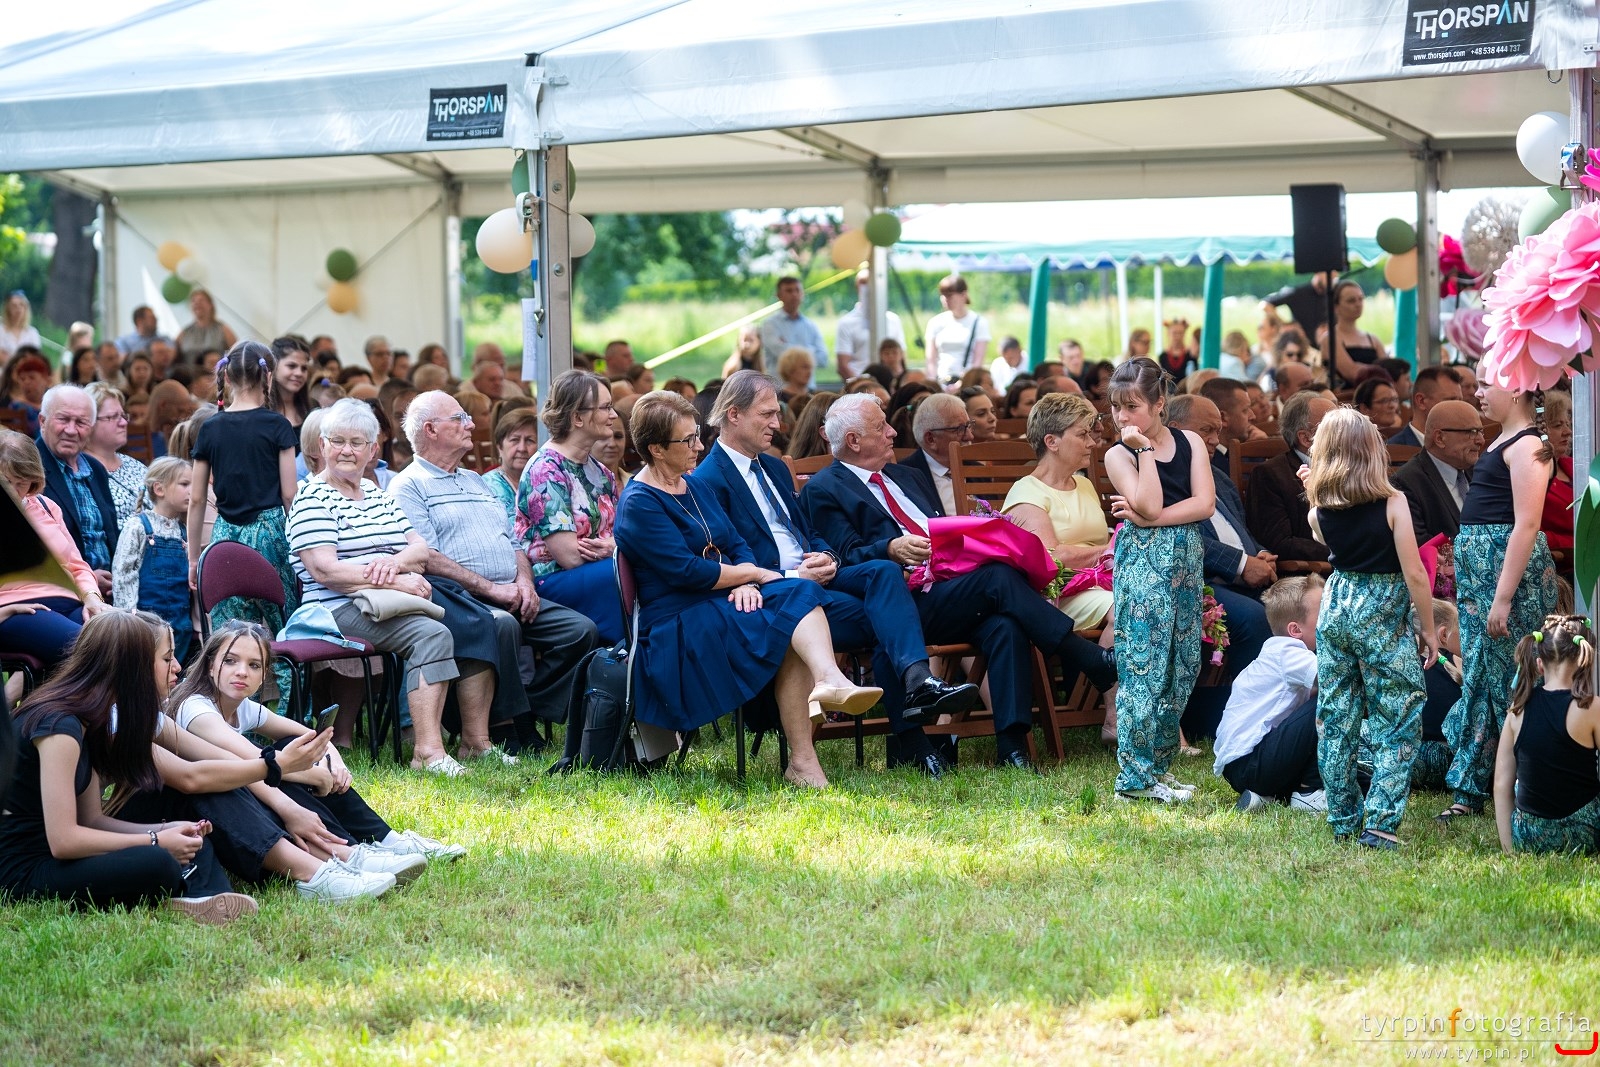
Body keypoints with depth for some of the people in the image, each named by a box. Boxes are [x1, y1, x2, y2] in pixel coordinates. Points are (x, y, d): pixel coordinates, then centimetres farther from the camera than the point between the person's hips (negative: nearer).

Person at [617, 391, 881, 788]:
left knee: (798, 593, -24)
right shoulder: (640, 504, -9)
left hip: (720, 604, 7)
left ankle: (829, 680, -46)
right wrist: (752, 573, -7)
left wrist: (745, 583, -10)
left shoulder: (693, 487, 19)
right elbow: (686, 571, -18)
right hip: (676, 625, -7)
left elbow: (736, 544, 12)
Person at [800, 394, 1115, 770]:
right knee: (998, 577, -29)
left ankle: (1012, 745, -35)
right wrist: (891, 550, -25)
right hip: (906, 606, -6)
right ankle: (1094, 663, -26)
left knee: (1005, 625, -29)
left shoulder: (908, 477, 29)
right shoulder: (823, 490, 6)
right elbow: (847, 558, -6)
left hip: (952, 586, 6)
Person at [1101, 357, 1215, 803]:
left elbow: (1205, 503, -5)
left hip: (1187, 562, 5)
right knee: (1144, 665, -7)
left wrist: (1148, 519, -13)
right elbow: (1149, 506, -16)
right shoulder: (1119, 455, -2)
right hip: (1143, 562, -4)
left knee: (1182, 665, 8)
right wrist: (1145, 451, -15)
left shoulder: (1190, 443, 7)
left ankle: (1158, 763, 18)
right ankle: (1136, 776, -5)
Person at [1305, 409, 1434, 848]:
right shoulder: (1392, 502, -15)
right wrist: (1429, 629, -3)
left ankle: (1343, 820, 16)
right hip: (1383, 615, -5)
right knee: (1397, 721, 2)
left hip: (1336, 609, 5)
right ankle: (1380, 824, -7)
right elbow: (1414, 574, -14)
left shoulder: (1321, 510, -2)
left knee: (1335, 718, 12)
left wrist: (1314, 487, 16)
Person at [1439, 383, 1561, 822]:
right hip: (1478, 568, 10)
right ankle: (1470, 789, 17)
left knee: (1510, 679, -3)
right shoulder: (1504, 440, 14)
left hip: (1511, 567, -10)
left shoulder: (1527, 446, -15)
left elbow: (1526, 525, -21)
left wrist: (1502, 600, -24)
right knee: (1477, 677, 12)